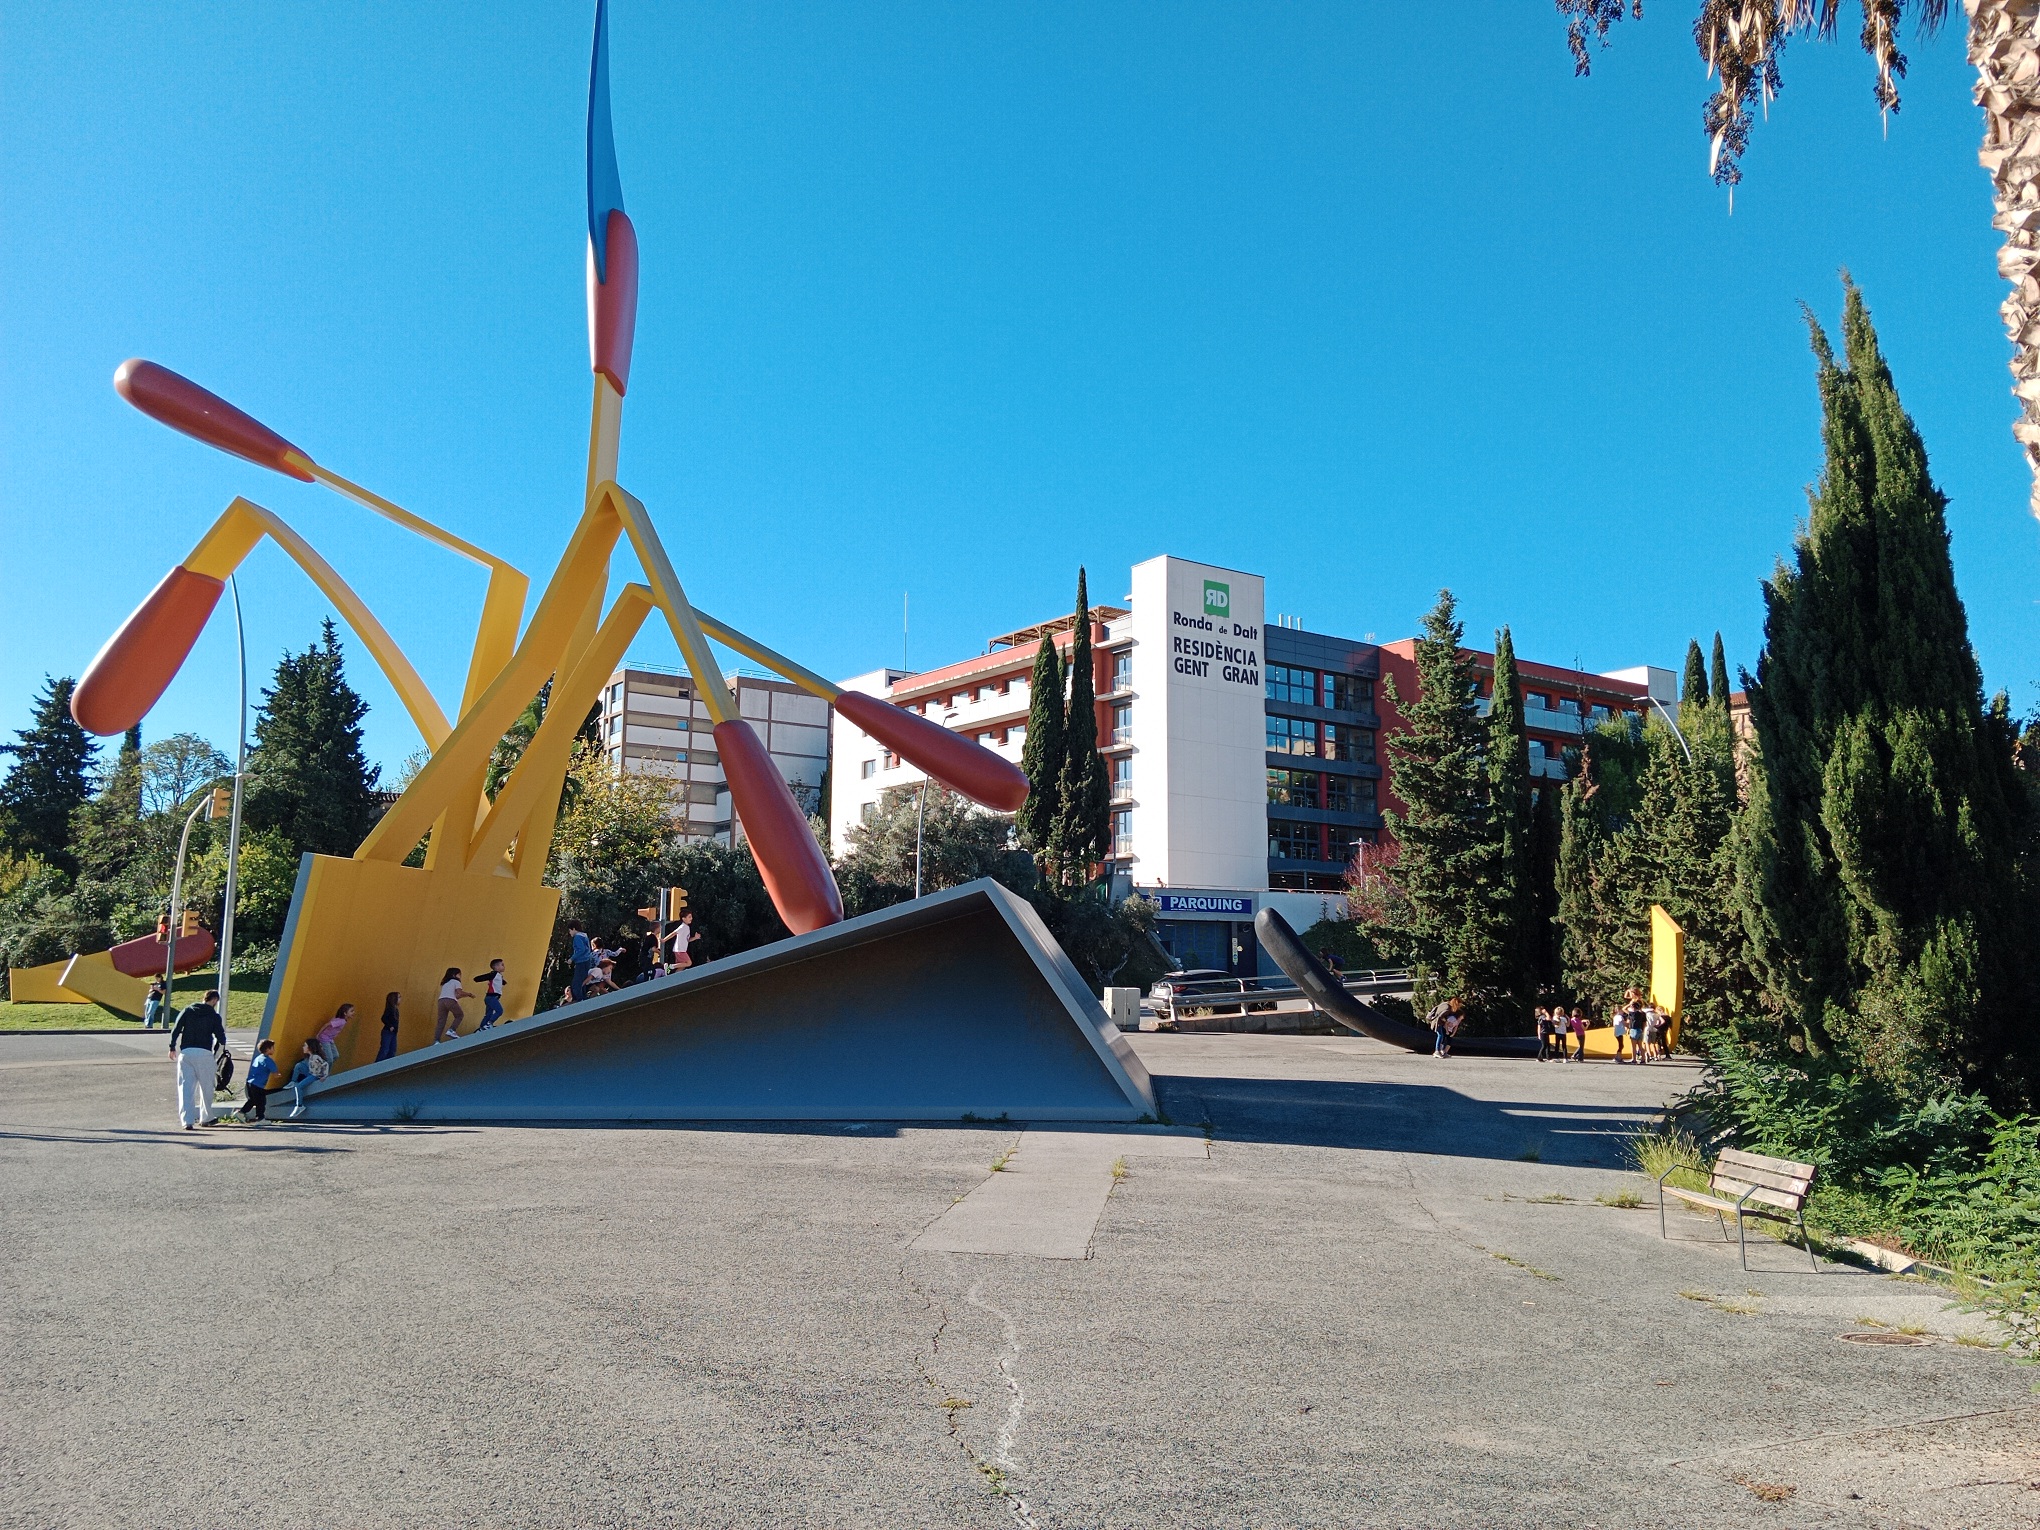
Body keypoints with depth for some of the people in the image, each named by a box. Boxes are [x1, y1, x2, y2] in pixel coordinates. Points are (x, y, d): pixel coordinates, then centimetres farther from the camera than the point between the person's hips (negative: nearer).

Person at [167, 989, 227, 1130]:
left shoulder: (188, 1010, 9)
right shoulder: (214, 1016, 1)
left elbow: (175, 1029, 3)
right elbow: (221, 1038, 1)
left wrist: (172, 1047, 11)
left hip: (186, 1052, 2)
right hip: (204, 1053, -2)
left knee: (185, 1087, 1)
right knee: (206, 1087, 14)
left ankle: (187, 1121, -9)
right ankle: (205, 1118, 23)